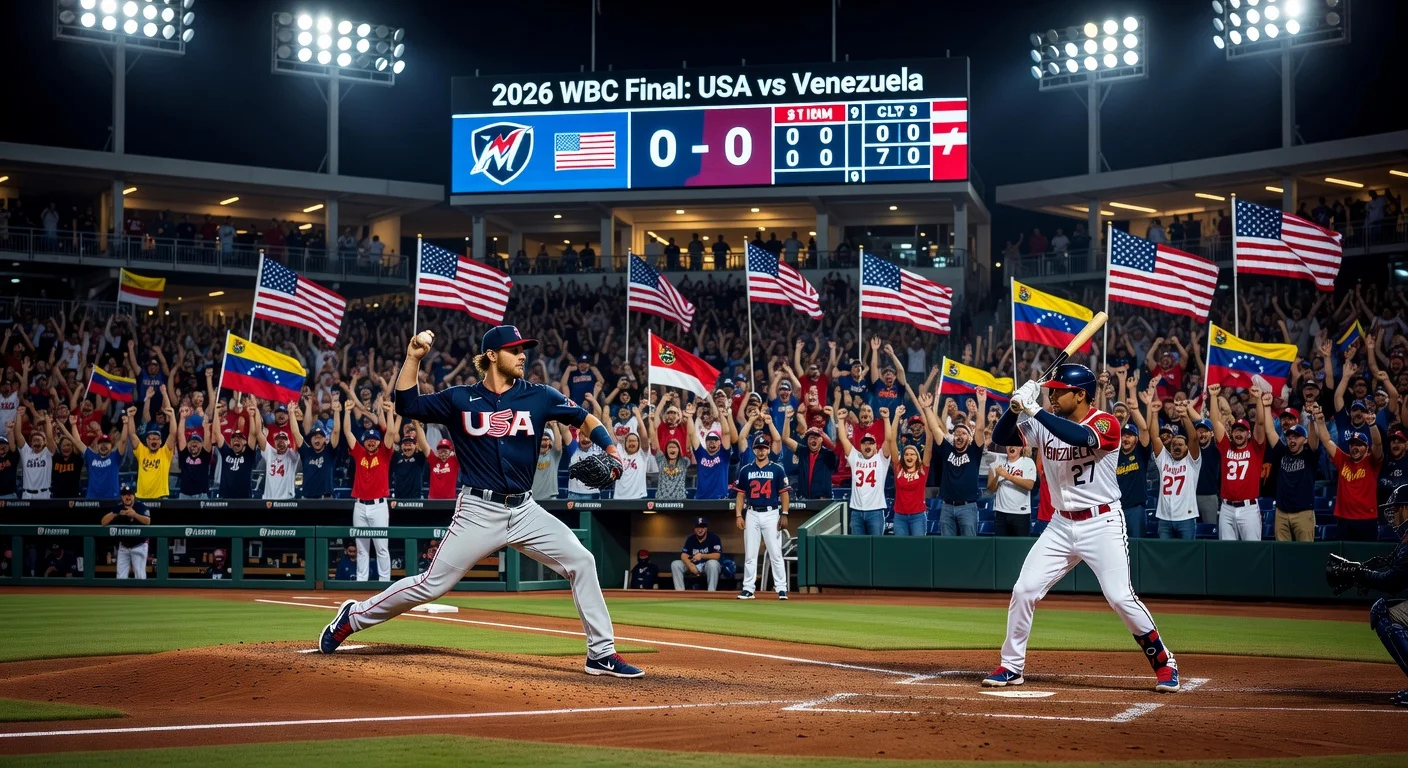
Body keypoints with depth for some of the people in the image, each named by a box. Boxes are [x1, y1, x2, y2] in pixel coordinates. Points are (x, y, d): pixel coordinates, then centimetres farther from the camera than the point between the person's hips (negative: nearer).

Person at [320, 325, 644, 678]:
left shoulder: (539, 396, 3)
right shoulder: (460, 399, 0)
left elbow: (586, 419, 7)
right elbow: (406, 405, 0)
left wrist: (611, 452, -10)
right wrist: (413, 356, -10)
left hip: (524, 510, 3)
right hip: (478, 512, -3)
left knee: (581, 561, -9)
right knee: (432, 584, -4)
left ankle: (601, 654, 0)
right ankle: (353, 617, 15)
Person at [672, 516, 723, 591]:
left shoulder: (714, 538, -8)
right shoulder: (690, 539, 5)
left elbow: (717, 555, -18)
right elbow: (683, 555, -5)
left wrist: (702, 556, -30)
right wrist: (690, 565, -27)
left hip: (708, 566, -4)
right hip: (694, 566, 4)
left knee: (712, 563, -39)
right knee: (675, 564, -15)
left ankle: (711, 592, -38)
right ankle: (680, 591, -24)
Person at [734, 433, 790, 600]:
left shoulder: (777, 469, 1)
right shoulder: (745, 470, 7)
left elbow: (784, 493, 1)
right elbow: (740, 494, 9)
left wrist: (784, 515, -8)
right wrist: (738, 515, 0)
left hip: (771, 514, -2)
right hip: (752, 515, 2)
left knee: (775, 554, -3)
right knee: (750, 555, 4)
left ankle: (782, 589, -1)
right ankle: (748, 589, 9)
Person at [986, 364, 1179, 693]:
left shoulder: (1106, 423, -14)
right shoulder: (1044, 425, 4)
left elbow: (1079, 437, -35)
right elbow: (1000, 438, 1)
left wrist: (1033, 410, -32)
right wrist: (1015, 407, -17)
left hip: (1102, 524, -6)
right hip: (1061, 526, 6)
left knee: (1120, 597, -12)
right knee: (1024, 590, -1)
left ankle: (1164, 663, 4)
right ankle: (1011, 666, 12)